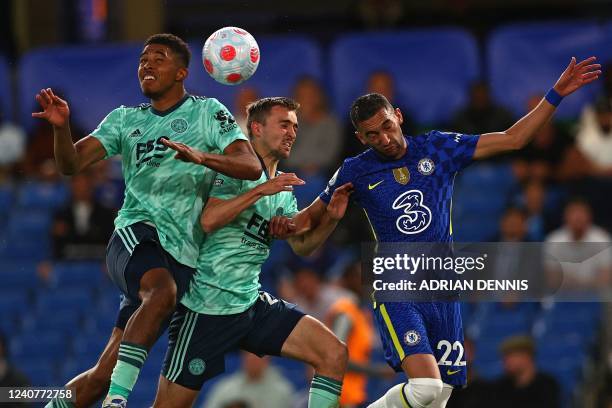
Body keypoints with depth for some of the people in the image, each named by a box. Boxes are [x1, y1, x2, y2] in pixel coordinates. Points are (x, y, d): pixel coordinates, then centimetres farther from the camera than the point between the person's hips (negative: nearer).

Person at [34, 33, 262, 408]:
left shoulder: (207, 112, 9)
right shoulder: (125, 119, 17)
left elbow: (252, 167, -3)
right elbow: (72, 164, 8)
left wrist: (202, 157, -21)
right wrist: (61, 127, -12)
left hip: (181, 251, 0)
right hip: (135, 234, 0)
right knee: (163, 290, -36)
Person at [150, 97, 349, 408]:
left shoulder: (283, 190, 15)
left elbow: (301, 245, 15)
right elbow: (208, 220, -22)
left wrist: (330, 218, -2)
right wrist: (261, 190, -24)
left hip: (252, 305, 7)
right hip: (207, 309, -7)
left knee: (334, 355, -7)